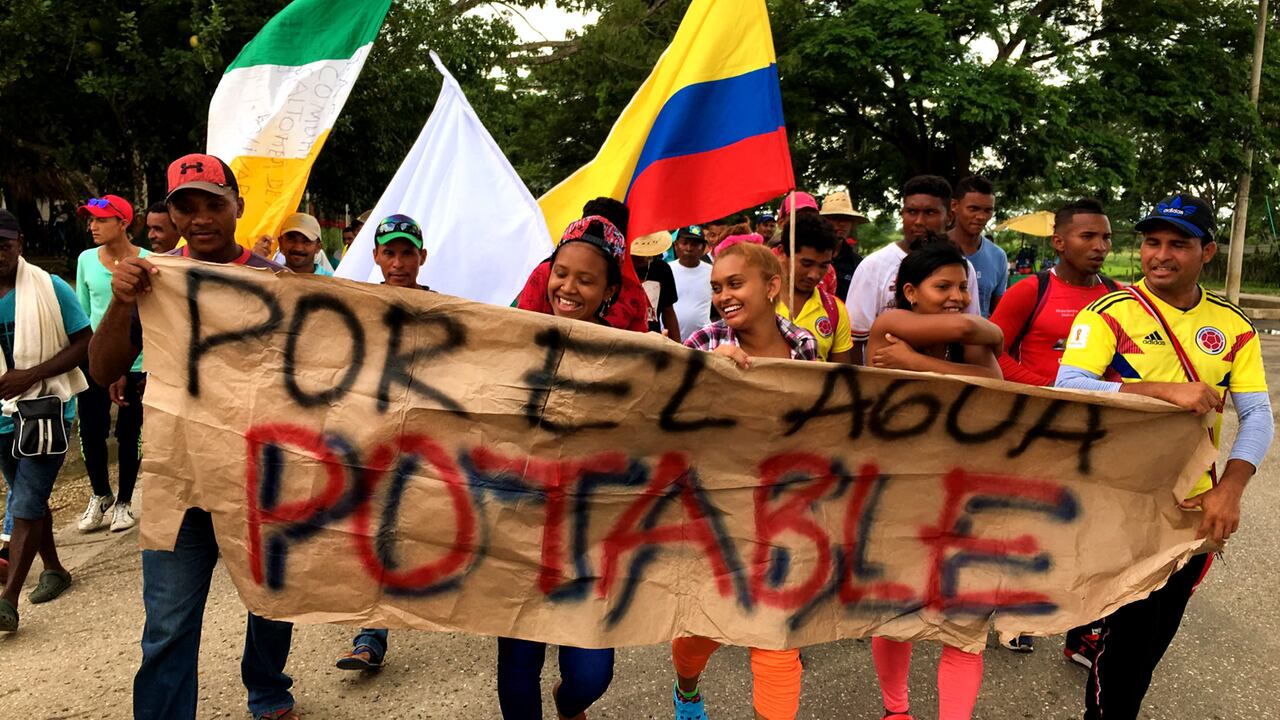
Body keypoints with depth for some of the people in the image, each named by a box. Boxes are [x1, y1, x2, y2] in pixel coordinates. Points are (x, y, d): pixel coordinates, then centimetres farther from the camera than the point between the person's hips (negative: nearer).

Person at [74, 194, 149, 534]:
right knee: (90, 433, 5)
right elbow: (81, 313, 10)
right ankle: (100, 495, 30)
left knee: (129, 436, 8)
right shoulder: (86, 260, 1)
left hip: (136, 364, -3)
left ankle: (124, 501, 26)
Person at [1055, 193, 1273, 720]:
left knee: (1158, 634, 17)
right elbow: (1068, 389, -22)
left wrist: (1230, 489, -16)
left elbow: (1257, 415, -1)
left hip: (1193, 505, 5)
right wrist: (1163, 390, -33)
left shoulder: (1232, 326, 4)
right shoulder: (1109, 313, -10)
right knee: (1131, 633, 0)